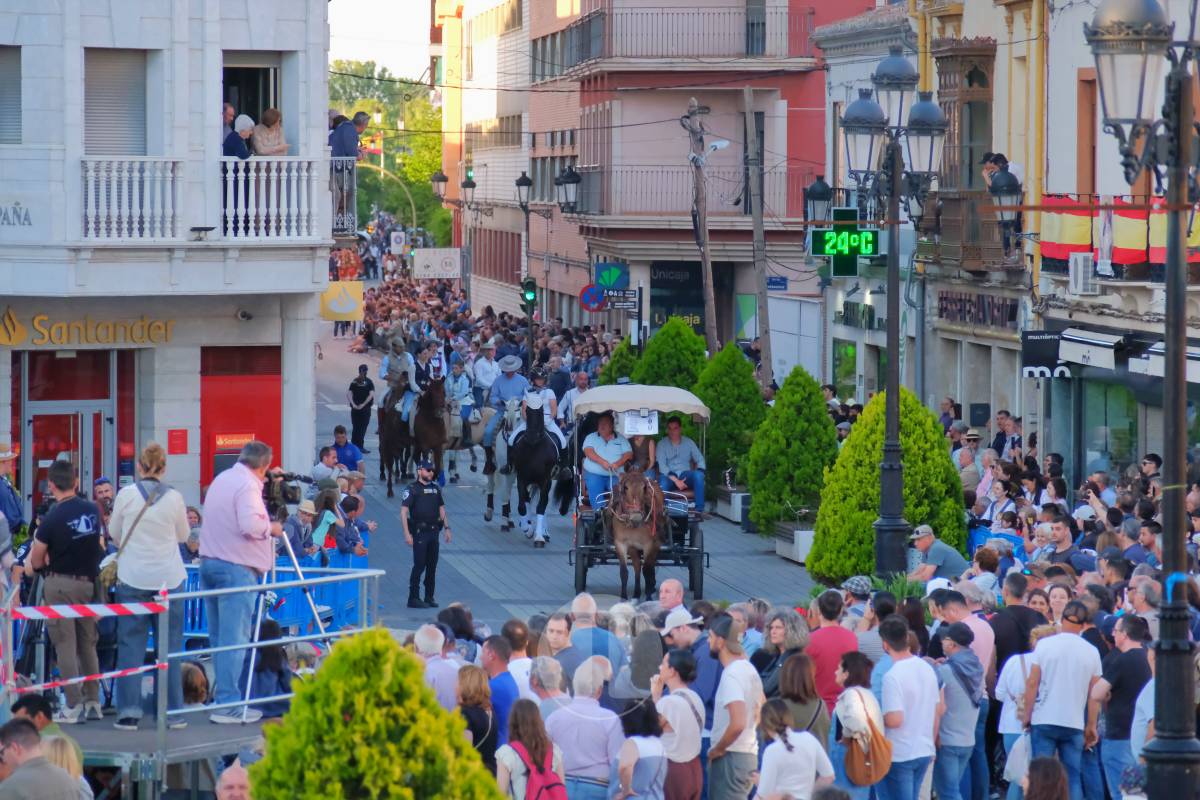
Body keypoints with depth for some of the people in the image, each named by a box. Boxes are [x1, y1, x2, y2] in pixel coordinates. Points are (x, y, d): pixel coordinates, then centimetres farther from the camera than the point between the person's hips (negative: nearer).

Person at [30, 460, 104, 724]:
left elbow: (36, 562, -8)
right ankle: (93, 702, 16)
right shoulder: (93, 511, 0)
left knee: (66, 646, -1)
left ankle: (73, 706, -3)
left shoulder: (52, 519, -16)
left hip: (61, 585, -5)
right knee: (88, 645, 14)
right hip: (89, 582, 5)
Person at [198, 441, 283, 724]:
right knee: (234, 637, -8)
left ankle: (222, 695, 21)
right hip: (236, 567, -9)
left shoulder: (221, 479, 14)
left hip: (209, 562, 9)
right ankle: (228, 705, -11)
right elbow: (250, 525, -25)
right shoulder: (247, 485, -14)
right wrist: (271, 527, -6)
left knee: (218, 635, 15)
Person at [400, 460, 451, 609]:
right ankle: (413, 598, -2)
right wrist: (407, 533, -18)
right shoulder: (412, 489, -6)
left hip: (433, 531, 6)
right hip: (419, 533, -6)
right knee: (419, 565, -7)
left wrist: (446, 528, 15)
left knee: (432, 566, 8)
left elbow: (441, 508, 21)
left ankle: (429, 597, 15)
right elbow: (403, 511, -11)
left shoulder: (435, 488, 13)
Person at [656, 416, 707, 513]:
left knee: (698, 475, -31)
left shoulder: (688, 442, 12)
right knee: (663, 482, -37)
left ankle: (699, 509, -31)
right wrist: (676, 481, -19)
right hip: (669, 476, -2)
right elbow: (662, 465, -7)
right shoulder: (662, 444, 5)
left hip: (685, 475, 2)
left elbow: (700, 460, 8)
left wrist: (698, 475, -14)